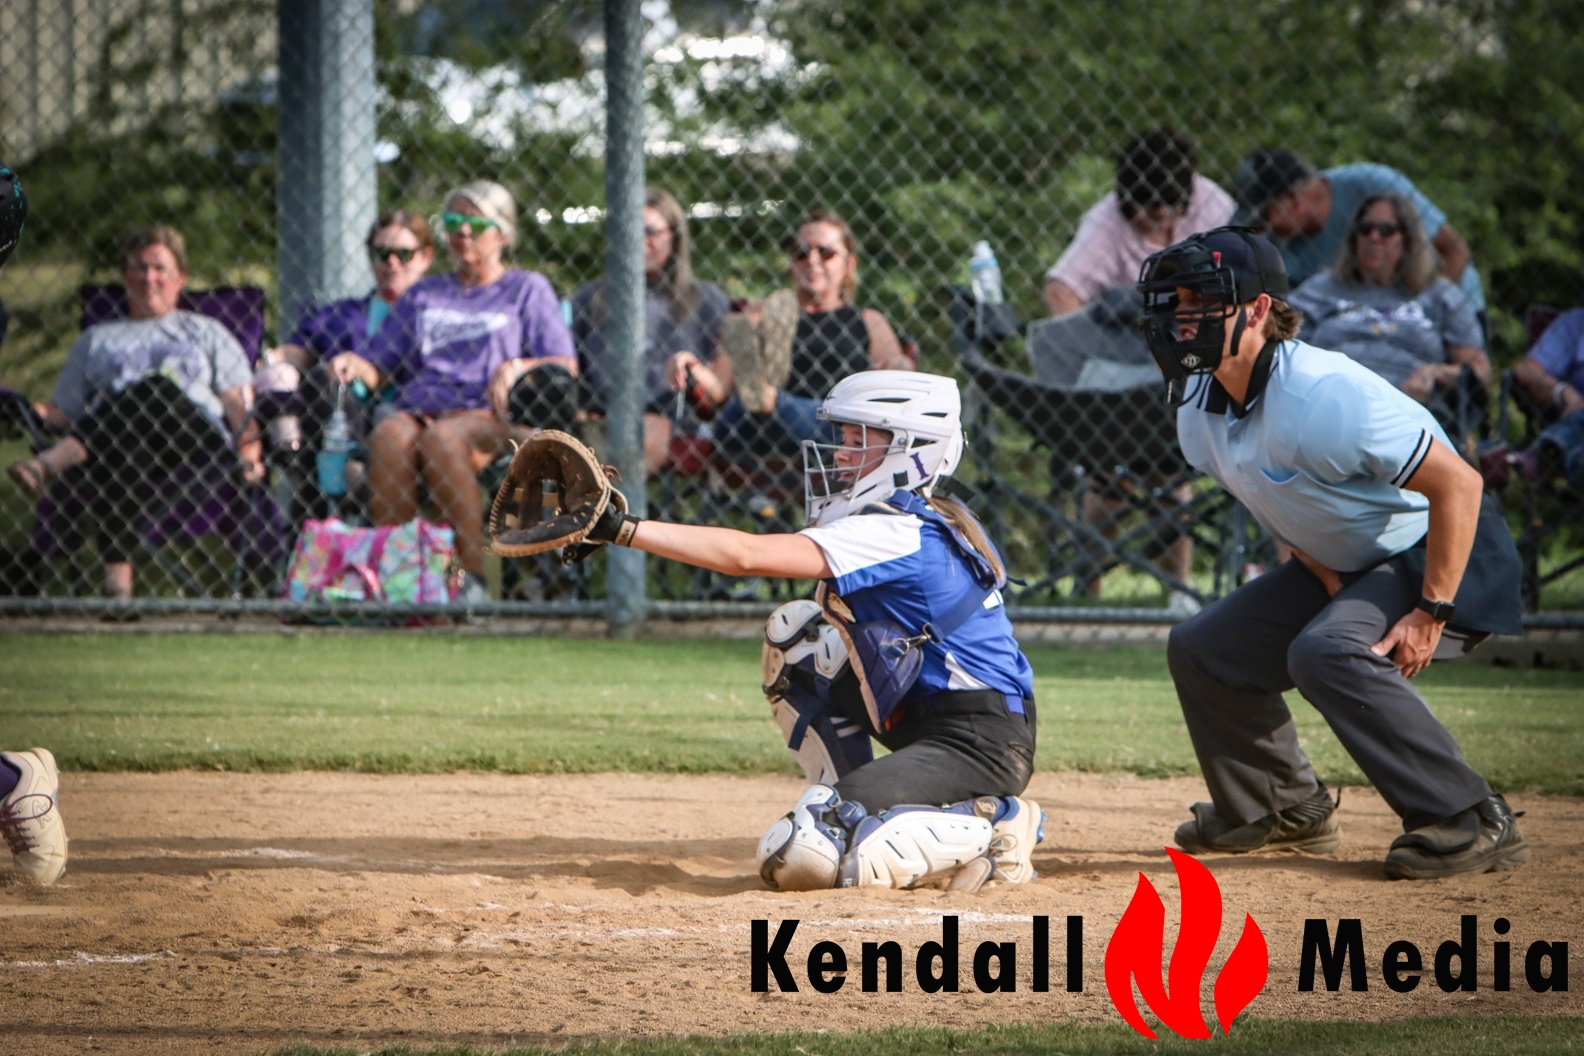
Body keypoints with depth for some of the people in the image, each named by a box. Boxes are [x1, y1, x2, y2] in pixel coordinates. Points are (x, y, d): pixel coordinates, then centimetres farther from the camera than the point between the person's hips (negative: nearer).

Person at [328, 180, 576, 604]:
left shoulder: (527, 290, 19)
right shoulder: (423, 295, 30)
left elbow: (566, 366, 8)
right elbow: (382, 365, 24)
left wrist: (518, 368, -11)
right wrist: (355, 365, 1)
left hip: (486, 413, -3)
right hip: (418, 405, 3)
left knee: (442, 439, -39)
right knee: (389, 436, -35)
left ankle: (473, 576, -39)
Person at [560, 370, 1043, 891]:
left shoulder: (895, 534, -18)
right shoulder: (926, 522, 13)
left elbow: (745, 555, -24)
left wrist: (621, 529, -23)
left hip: (979, 746, -10)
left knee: (803, 858, -22)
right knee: (795, 635, 13)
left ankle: (991, 827, -9)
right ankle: (846, 817, 10)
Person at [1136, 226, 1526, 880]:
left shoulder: (1323, 396, -31)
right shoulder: (1199, 416, -5)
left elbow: (1458, 484, -29)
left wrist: (1431, 613, -27)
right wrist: (1334, 589, -5)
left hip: (1439, 556, -9)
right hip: (1342, 565, 9)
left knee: (1327, 652, -33)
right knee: (1201, 650, 7)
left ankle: (1473, 823, -28)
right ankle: (1286, 809, 26)